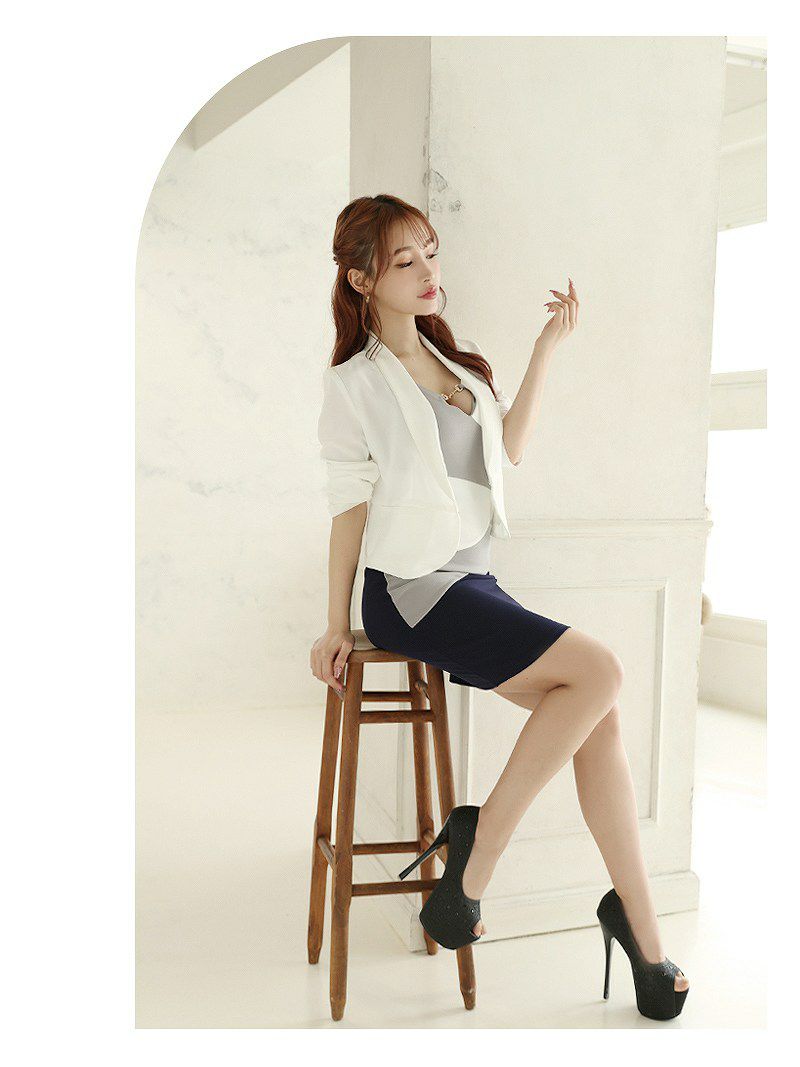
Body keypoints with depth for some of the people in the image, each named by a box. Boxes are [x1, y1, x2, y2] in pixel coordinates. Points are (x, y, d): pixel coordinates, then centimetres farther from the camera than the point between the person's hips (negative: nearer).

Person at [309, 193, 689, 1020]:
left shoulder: (452, 360, 16)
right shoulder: (354, 384, -4)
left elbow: (510, 447, 17)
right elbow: (349, 510, -4)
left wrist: (547, 350, 12)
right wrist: (334, 628, -2)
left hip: (471, 581, 7)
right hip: (412, 592, -6)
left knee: (596, 716, -10)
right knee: (599, 672, -20)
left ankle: (642, 933, -3)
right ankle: (481, 843, -10)